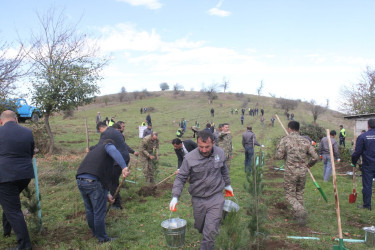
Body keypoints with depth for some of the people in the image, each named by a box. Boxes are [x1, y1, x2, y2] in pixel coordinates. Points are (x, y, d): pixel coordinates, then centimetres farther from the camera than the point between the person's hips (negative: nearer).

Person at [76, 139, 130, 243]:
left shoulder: (94, 151, 32)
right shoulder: (108, 145, 9)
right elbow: (113, 151, -21)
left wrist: (106, 194, 32)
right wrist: (124, 167, -34)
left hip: (80, 181, 8)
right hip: (94, 182, -8)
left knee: (89, 210, 24)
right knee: (99, 213, 7)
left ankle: (94, 232, 43)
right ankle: (102, 238, 22)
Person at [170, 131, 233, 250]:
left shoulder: (220, 153, -5)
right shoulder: (190, 158, -16)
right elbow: (180, 178, -9)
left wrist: (227, 185, 23)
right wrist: (175, 197, -18)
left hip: (216, 198, 0)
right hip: (198, 199, 0)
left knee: (211, 230, -6)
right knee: (200, 227, 19)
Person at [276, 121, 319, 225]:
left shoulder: (285, 140, -7)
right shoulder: (305, 141, 3)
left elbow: (279, 156, -10)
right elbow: (315, 157, 2)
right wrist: (309, 164, 21)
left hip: (290, 172, -4)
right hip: (302, 172, 4)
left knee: (290, 195, 7)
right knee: (299, 194, 19)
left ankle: (300, 210, -17)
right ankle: (297, 215, 28)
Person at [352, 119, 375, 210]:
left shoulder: (362, 136, -9)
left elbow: (357, 152, -9)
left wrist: (354, 162, 5)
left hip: (368, 165, -2)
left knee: (367, 185, 6)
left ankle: (367, 205, 14)